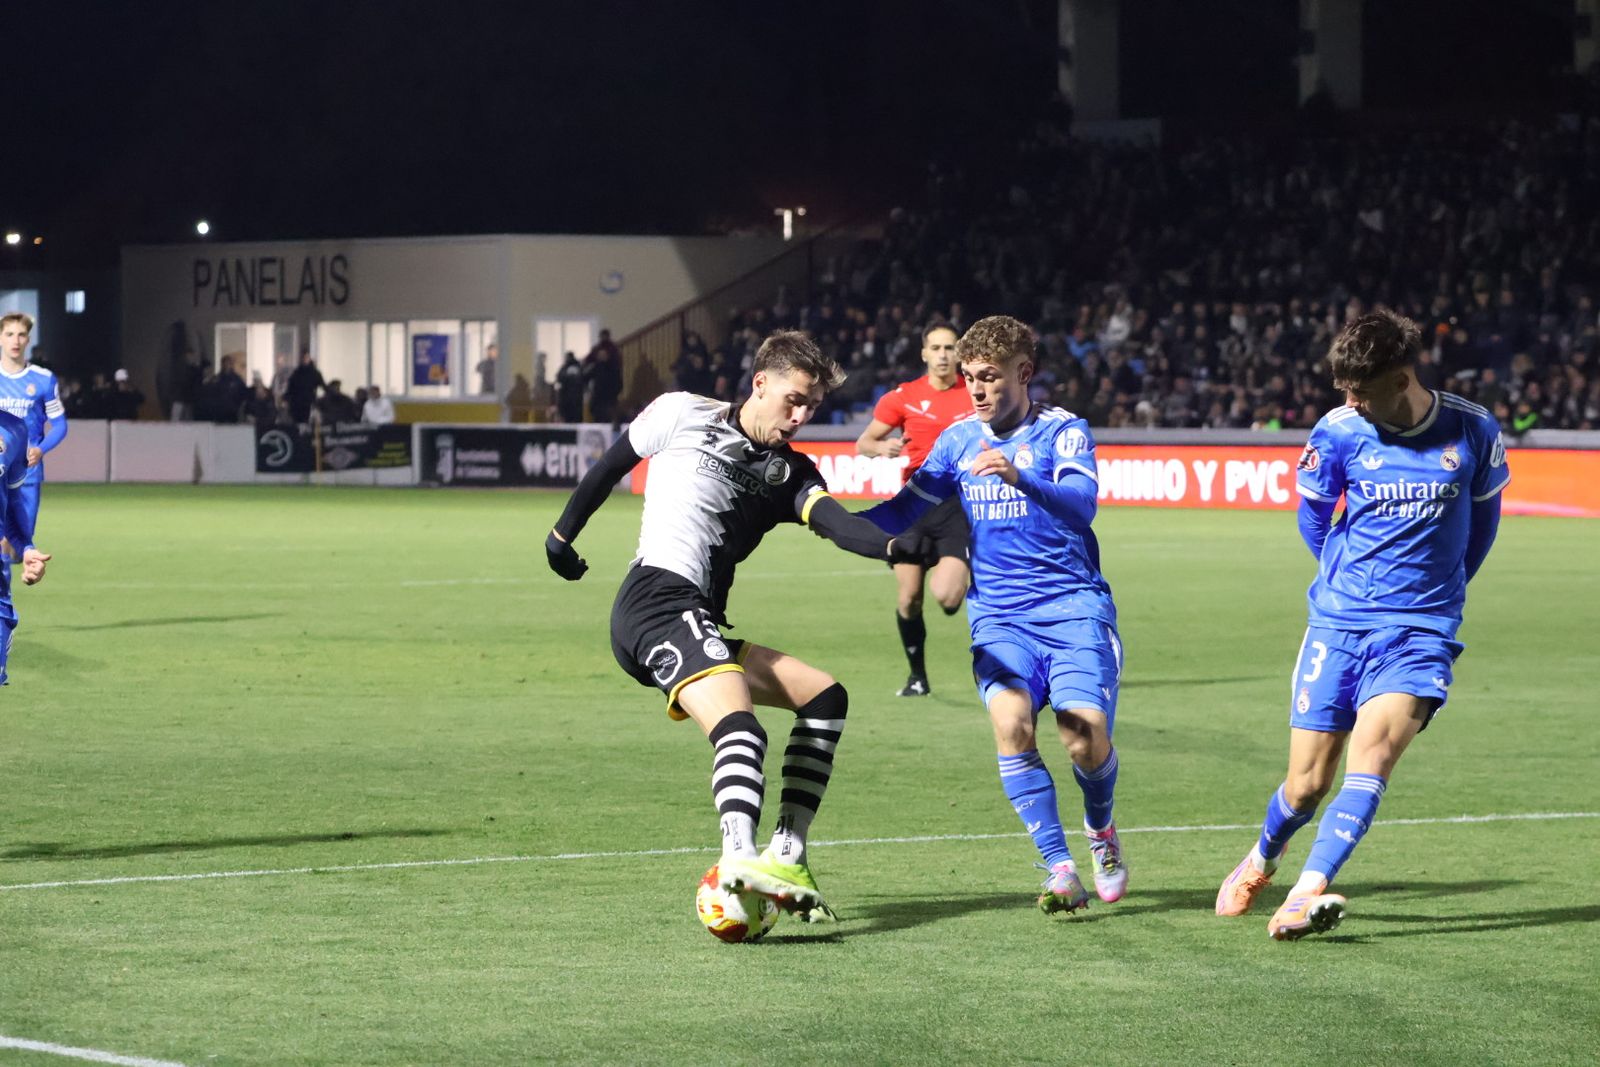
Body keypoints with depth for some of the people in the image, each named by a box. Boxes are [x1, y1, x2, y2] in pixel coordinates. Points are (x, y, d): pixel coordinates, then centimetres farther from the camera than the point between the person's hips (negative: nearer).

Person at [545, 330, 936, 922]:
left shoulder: (790, 472, 16)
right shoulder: (682, 415, 5)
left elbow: (832, 520, -5)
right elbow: (610, 465, 19)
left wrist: (890, 545, -26)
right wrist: (564, 533, 28)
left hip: (701, 627, 8)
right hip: (658, 602, -8)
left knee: (825, 697, 7)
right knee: (740, 729, -29)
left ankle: (787, 856, 3)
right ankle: (740, 856, -52)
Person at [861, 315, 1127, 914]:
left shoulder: (1062, 431, -3)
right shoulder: (959, 440, 10)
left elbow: (1081, 504, -22)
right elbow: (901, 514, 12)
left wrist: (1018, 477, -41)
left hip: (1074, 607, -3)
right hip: (999, 617, 3)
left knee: (1086, 740, -18)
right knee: (1012, 725, -24)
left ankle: (1101, 828, 17)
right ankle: (1060, 872, -18)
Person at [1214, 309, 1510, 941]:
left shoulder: (1472, 431, -4)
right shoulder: (1338, 432, -4)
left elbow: (1483, 514, 14)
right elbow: (1312, 515, 14)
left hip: (1422, 628, -1)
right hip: (1339, 621, 1)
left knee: (1374, 748, -25)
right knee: (1308, 784, 2)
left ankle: (1309, 892, -32)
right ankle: (1262, 858, 35)